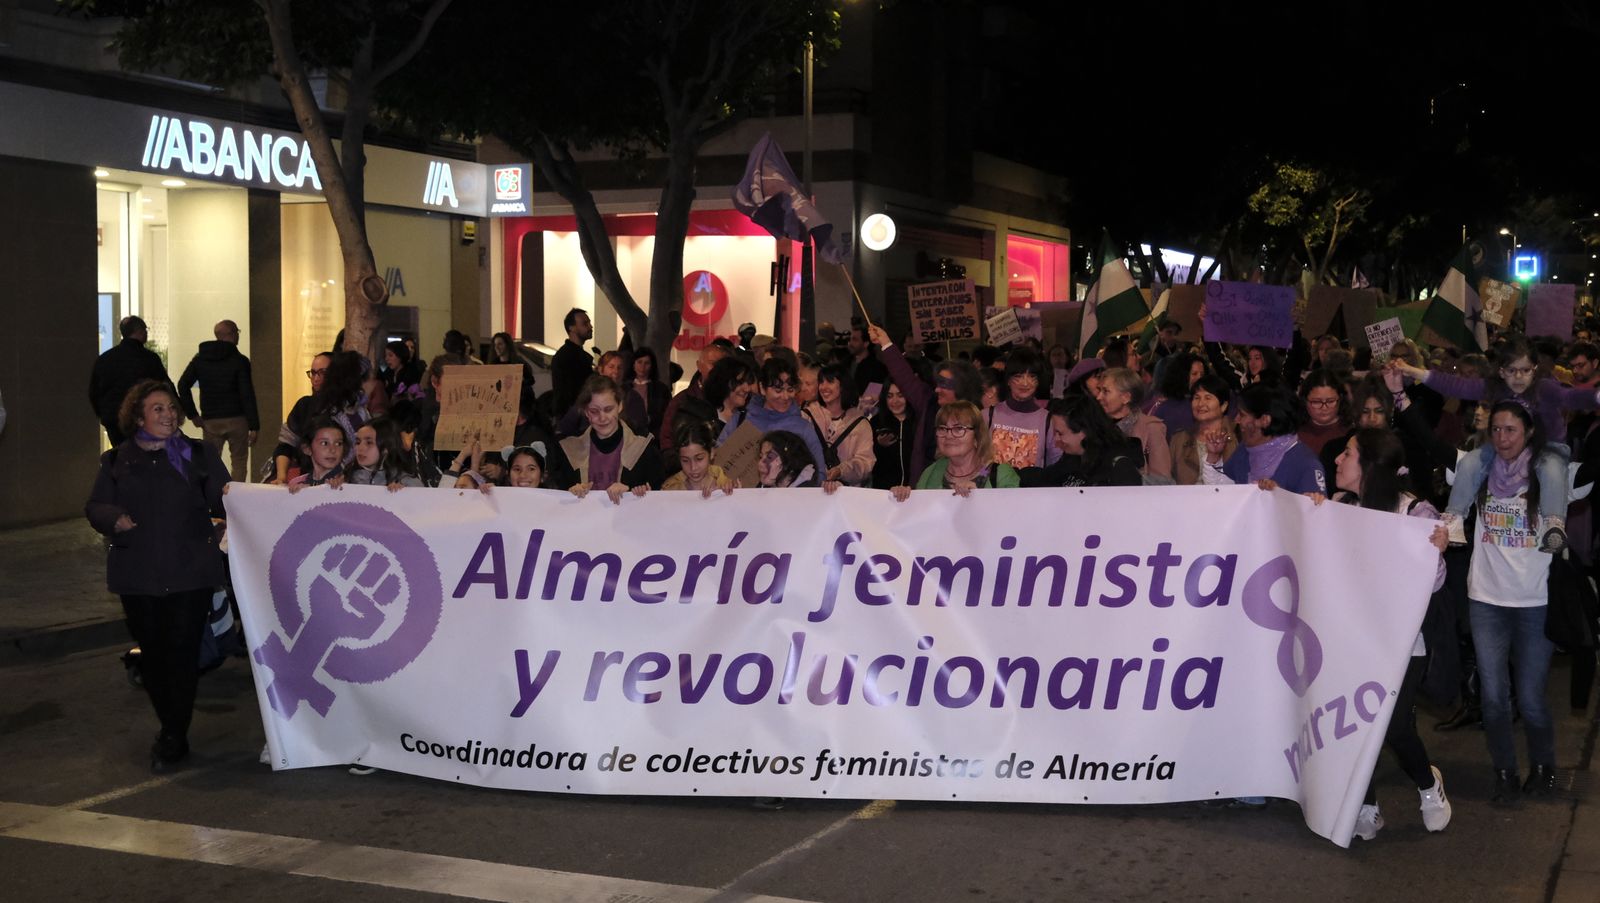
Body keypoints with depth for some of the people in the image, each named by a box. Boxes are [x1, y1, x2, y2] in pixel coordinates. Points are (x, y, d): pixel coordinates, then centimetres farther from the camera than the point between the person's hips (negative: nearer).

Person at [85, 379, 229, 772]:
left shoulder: (199, 456, 6)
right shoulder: (116, 462, 9)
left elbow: (221, 505, -1)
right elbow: (95, 508, 8)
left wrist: (231, 496, -24)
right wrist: (115, 519, -14)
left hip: (189, 575, -2)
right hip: (138, 575, 2)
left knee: (182, 652, -5)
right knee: (152, 652, 9)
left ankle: (173, 738, 5)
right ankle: (172, 729, 26)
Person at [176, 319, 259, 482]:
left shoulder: (200, 358, 6)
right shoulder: (240, 360, -6)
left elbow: (183, 385, 1)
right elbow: (247, 394, -10)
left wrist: (192, 414, 5)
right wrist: (254, 426, -8)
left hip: (210, 421, 3)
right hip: (236, 419, -3)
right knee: (239, 462, 5)